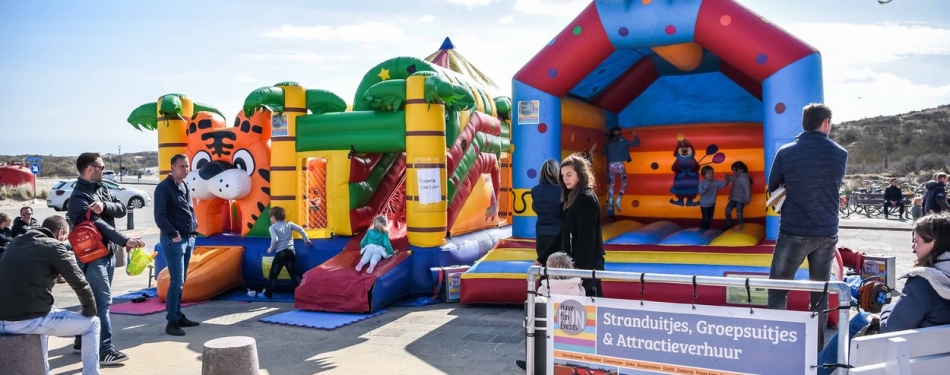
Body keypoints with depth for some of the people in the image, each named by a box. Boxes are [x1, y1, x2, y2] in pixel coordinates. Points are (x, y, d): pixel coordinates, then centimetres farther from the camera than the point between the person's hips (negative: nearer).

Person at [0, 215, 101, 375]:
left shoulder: (16, 242, 18)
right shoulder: (54, 246, -3)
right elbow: (80, 284, -5)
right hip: (27, 320, -8)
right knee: (92, 324, 10)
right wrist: (90, 312, 10)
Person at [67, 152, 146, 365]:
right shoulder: (79, 197, -14)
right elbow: (98, 225, -25)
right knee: (103, 301, -10)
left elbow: (121, 209, 2)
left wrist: (105, 205, -20)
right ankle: (105, 350, -8)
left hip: (108, 253, 8)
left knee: (95, 299, 16)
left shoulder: (102, 189, 12)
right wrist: (125, 241, -35)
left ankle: (83, 341, 28)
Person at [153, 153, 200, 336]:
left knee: (181, 281, 13)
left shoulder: (184, 187, 15)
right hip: (173, 240, -8)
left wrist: (194, 228, 10)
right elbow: (160, 216, -16)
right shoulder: (164, 188, -10)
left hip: (188, 239, 8)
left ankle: (178, 315, 21)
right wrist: (173, 234, -20)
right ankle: (171, 321, -4)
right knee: (177, 281, -10)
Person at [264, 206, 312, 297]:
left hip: (281, 253, -4)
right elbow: (301, 230, 4)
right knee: (294, 273, 6)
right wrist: (306, 240, 15)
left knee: (273, 274, 8)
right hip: (291, 251, 4)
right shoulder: (289, 224, 10)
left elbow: (275, 239, -17)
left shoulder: (273, 227, -2)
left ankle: (268, 293, 15)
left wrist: (271, 248, 0)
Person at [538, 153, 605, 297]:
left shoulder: (586, 199, -13)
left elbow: (586, 238, -20)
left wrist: (580, 268, -24)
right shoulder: (574, 198, 15)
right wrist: (542, 259, 18)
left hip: (586, 264, -9)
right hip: (580, 263, 9)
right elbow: (564, 235, 18)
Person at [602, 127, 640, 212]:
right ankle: (618, 201, -3)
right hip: (620, 165, -3)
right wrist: (635, 136, 21)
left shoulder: (608, 143, 5)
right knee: (624, 183, 12)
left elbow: (604, 153, 18)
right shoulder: (623, 141, -1)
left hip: (611, 165, 3)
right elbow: (636, 144, 4)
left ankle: (610, 202, 15)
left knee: (611, 184, 18)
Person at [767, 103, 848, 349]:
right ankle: (817, 345, 16)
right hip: (827, 233, 3)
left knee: (777, 289, 6)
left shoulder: (786, 153, -6)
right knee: (820, 292, 11)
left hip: (793, 232, -3)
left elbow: (772, 189, 4)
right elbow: (835, 187, 15)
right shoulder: (840, 154, 0)